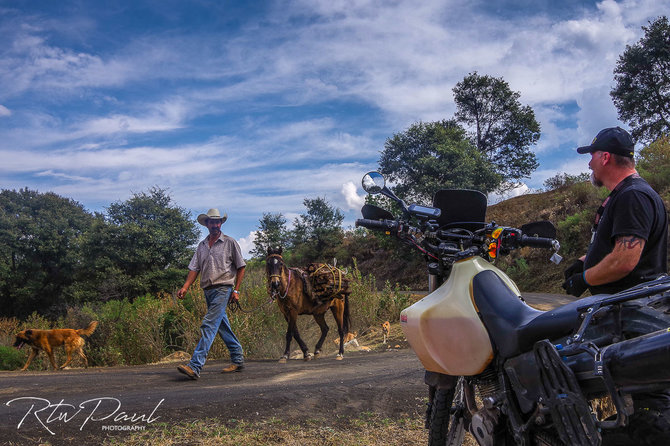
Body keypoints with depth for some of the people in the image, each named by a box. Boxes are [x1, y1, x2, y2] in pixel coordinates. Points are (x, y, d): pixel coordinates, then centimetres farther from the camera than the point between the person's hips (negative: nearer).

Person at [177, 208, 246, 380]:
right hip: (208, 290, 6)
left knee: (209, 325, -15)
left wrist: (236, 290, -4)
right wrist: (185, 287, -5)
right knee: (223, 326, 13)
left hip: (223, 289, -6)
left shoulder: (230, 242, 1)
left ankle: (195, 366, -21)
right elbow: (194, 268, 10)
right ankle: (238, 360, 26)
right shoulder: (202, 245, 14)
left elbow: (240, 267, 2)